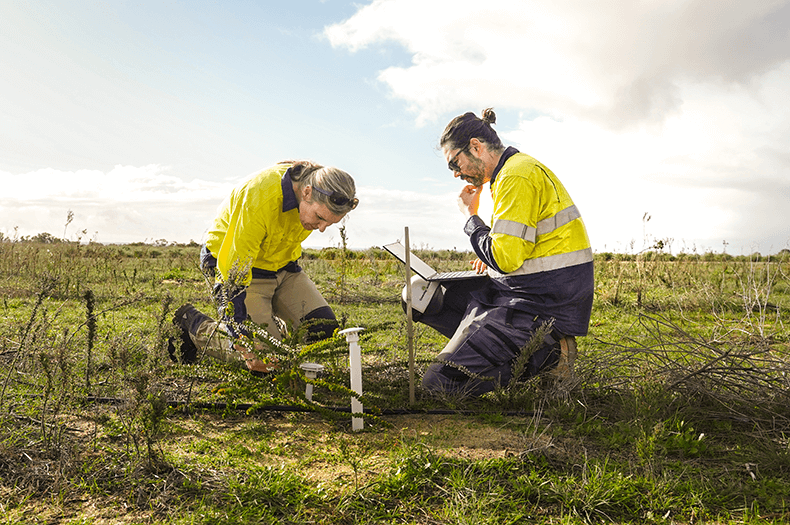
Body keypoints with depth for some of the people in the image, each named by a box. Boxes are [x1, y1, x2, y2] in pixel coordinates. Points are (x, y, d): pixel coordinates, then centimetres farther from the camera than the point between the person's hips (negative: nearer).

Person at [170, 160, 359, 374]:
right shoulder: (259, 198, -36)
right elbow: (232, 275, -32)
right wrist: (241, 337, -35)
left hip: (281, 263, 7)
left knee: (324, 328, -6)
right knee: (264, 359, -13)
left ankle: (272, 325, 20)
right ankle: (192, 323, 6)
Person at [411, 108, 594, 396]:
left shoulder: (517, 177, -17)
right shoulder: (514, 169, 16)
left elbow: (505, 259, -21)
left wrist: (470, 216, -7)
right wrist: (490, 257, 11)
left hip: (543, 304, -11)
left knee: (438, 381, -14)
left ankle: (546, 351, -2)